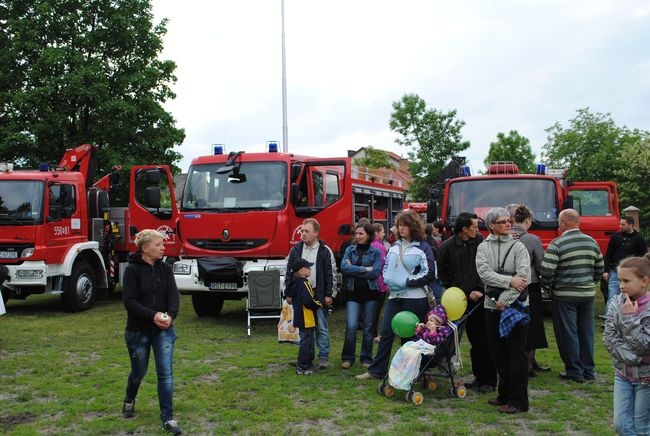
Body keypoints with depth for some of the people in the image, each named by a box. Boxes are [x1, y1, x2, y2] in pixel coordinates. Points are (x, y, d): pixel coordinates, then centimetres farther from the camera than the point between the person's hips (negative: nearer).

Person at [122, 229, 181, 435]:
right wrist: (153, 315, -27)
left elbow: (173, 295, -7)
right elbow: (129, 301, -16)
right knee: (139, 372, 14)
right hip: (138, 331, -2)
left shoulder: (165, 268, 0)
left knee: (166, 373, -4)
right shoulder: (132, 270, -10)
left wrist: (170, 316, -25)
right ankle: (129, 401, 45)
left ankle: (167, 417, 5)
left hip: (164, 330, 2)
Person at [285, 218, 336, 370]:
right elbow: (289, 272, 9)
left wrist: (329, 295, -6)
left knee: (321, 327, 1)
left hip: (319, 295, -3)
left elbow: (330, 274, -2)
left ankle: (323, 357, 10)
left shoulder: (325, 251, -2)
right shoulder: (296, 250, 7)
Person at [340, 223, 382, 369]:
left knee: (368, 328, 6)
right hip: (352, 292, 1)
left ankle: (366, 358, 20)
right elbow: (344, 267, -8)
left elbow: (376, 272, -11)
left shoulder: (375, 252, 2)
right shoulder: (350, 250, 8)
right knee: (351, 326, -9)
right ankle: (347, 358, 5)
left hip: (370, 292, -1)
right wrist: (364, 269, -13)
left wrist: (353, 269, -10)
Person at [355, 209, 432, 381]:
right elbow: (386, 266, 21)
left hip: (414, 298, -6)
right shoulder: (395, 246, 13)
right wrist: (387, 278, 1)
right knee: (386, 333, 6)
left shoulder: (423, 248, -6)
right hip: (394, 296, 6)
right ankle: (377, 370, 13)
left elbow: (429, 273, -12)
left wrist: (407, 282, -14)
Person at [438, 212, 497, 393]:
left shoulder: (480, 241, -2)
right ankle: (479, 377, 20)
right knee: (473, 340, 11)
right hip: (463, 300, 1)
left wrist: (480, 290, -12)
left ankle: (489, 380, 6)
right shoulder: (447, 246, -1)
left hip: (480, 297, -1)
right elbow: (442, 273, 8)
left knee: (484, 339, -2)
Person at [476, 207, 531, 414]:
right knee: (498, 353, 11)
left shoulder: (518, 247, -1)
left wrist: (505, 300, -16)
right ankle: (504, 395, 24)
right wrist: (510, 281, -19)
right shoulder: (483, 247, 6)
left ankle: (518, 401, 3)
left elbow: (524, 277, -11)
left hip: (516, 306, -3)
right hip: (492, 306, 4)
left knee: (517, 353, -3)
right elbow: (484, 273, -9)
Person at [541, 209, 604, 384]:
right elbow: (600, 268, 13)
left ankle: (575, 372, 10)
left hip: (564, 296, -5)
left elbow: (546, 271, -18)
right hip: (588, 294, 6)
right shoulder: (592, 242, 5)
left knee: (568, 333, 4)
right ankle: (588, 370, 21)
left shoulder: (557, 244, -14)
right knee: (586, 332, 13)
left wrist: (547, 287, 0)